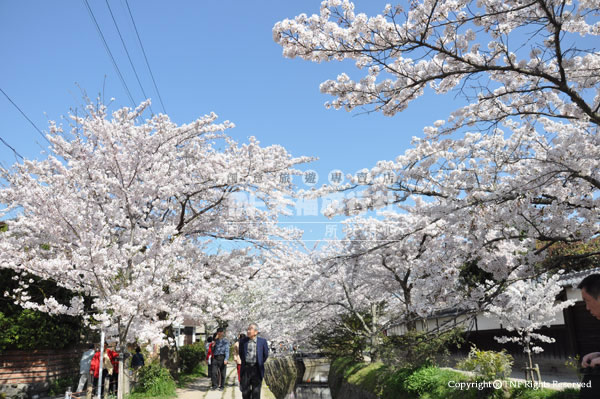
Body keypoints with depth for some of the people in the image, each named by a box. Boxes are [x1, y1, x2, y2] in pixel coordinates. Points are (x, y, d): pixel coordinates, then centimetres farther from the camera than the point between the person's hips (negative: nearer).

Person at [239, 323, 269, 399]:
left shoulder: (262, 341, -4)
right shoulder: (243, 341, 1)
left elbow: (266, 354, 6)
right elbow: (241, 354, 14)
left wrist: (260, 363, 8)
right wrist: (244, 362, 10)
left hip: (257, 369, -1)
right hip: (246, 368, 2)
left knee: (256, 392, 5)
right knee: (245, 391, 7)